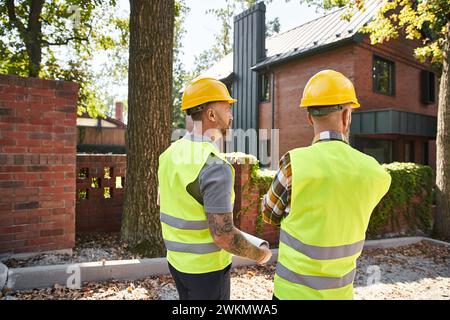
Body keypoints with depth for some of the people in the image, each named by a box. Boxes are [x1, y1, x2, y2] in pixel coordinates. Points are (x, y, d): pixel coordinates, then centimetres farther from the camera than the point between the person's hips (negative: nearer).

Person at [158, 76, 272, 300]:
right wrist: (259, 254, -10)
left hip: (177, 257, 7)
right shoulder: (216, 166, -26)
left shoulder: (171, 153, -1)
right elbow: (223, 235, -26)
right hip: (206, 265, -7)